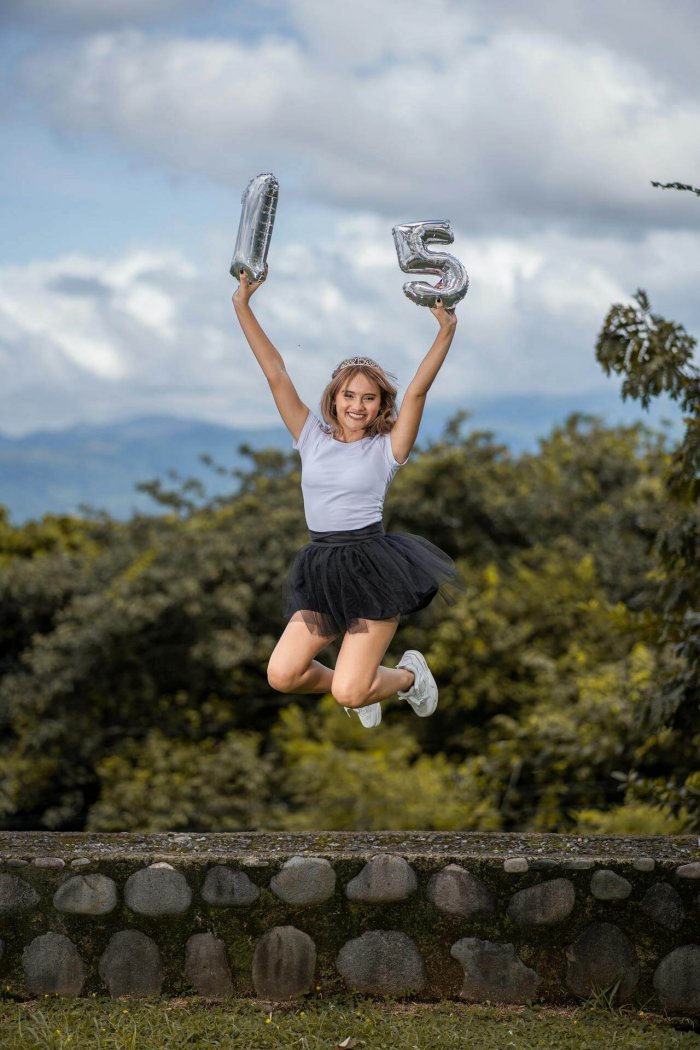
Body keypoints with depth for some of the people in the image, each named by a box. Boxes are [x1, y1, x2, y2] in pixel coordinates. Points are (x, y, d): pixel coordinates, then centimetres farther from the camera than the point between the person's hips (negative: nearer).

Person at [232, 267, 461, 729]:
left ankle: (410, 675, 22)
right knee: (282, 675, -7)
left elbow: (417, 391, -12)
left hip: (373, 570, -4)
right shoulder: (313, 438, 8)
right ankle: (356, 681, 24)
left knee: (349, 694, -12)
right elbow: (277, 375, 5)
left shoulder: (386, 448, 0)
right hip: (322, 571, 4)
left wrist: (446, 330, -24)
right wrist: (243, 306, 1)